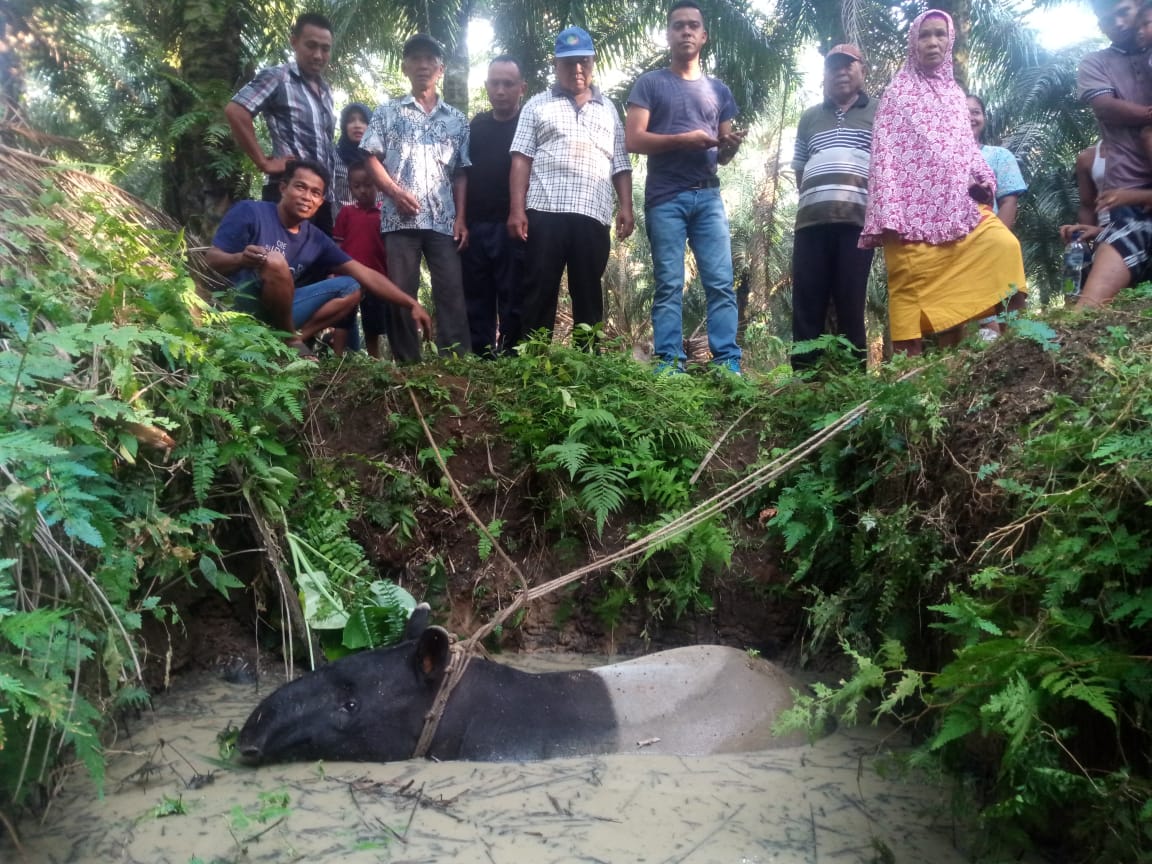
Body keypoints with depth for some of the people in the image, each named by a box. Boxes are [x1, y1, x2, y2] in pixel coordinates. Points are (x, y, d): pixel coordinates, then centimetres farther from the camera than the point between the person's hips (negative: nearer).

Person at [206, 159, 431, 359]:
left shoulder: (316, 240, 7)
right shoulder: (250, 212, -7)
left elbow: (365, 275, 3)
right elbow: (211, 260, -10)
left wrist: (411, 304, -4)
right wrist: (240, 259, -33)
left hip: (278, 312, 6)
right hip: (239, 306, -6)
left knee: (350, 288, 1)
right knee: (274, 261, -32)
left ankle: (288, 340, -16)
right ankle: (291, 339, -14)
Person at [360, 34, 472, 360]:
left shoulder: (457, 120, 17)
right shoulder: (388, 112, 13)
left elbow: (461, 173, 13)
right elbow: (371, 158, 6)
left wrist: (461, 217, 2)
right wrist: (395, 191, -10)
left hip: (444, 220, 1)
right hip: (399, 218, -1)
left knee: (451, 292, -6)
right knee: (401, 293, -2)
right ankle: (407, 363, 3)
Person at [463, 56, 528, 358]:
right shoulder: (475, 126, 17)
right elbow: (461, 174, 18)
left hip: (513, 227, -4)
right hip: (476, 227, 5)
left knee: (513, 302, -4)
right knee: (477, 302, 6)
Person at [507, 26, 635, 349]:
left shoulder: (608, 109, 20)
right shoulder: (538, 105, 12)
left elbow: (621, 164, 17)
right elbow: (521, 159, 4)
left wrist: (626, 207, 3)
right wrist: (517, 209, -7)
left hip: (593, 215, 2)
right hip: (545, 211, -2)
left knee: (589, 295, 5)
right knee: (539, 293, -3)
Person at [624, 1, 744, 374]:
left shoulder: (719, 90, 20)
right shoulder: (650, 84, 10)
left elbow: (722, 156, 19)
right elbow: (633, 140, -2)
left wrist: (731, 146, -5)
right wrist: (682, 139, -12)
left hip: (708, 196, 3)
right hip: (665, 198, -3)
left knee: (721, 283, -6)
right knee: (669, 285, -5)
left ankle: (728, 365, -6)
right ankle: (668, 365, -4)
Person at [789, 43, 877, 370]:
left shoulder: (879, 113, 17)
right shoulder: (809, 117, 25)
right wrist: (813, 197, 12)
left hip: (858, 218, -2)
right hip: (811, 220, 2)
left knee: (851, 303, -5)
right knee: (807, 303, -4)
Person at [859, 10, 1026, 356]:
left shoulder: (955, 94, 23)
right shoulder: (898, 91, 9)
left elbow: (966, 146, 24)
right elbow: (885, 152, -1)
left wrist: (983, 180, 2)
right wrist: (888, 216, -12)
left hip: (957, 204, 4)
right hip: (913, 208, -4)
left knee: (1004, 246, -19)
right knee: (912, 285, -11)